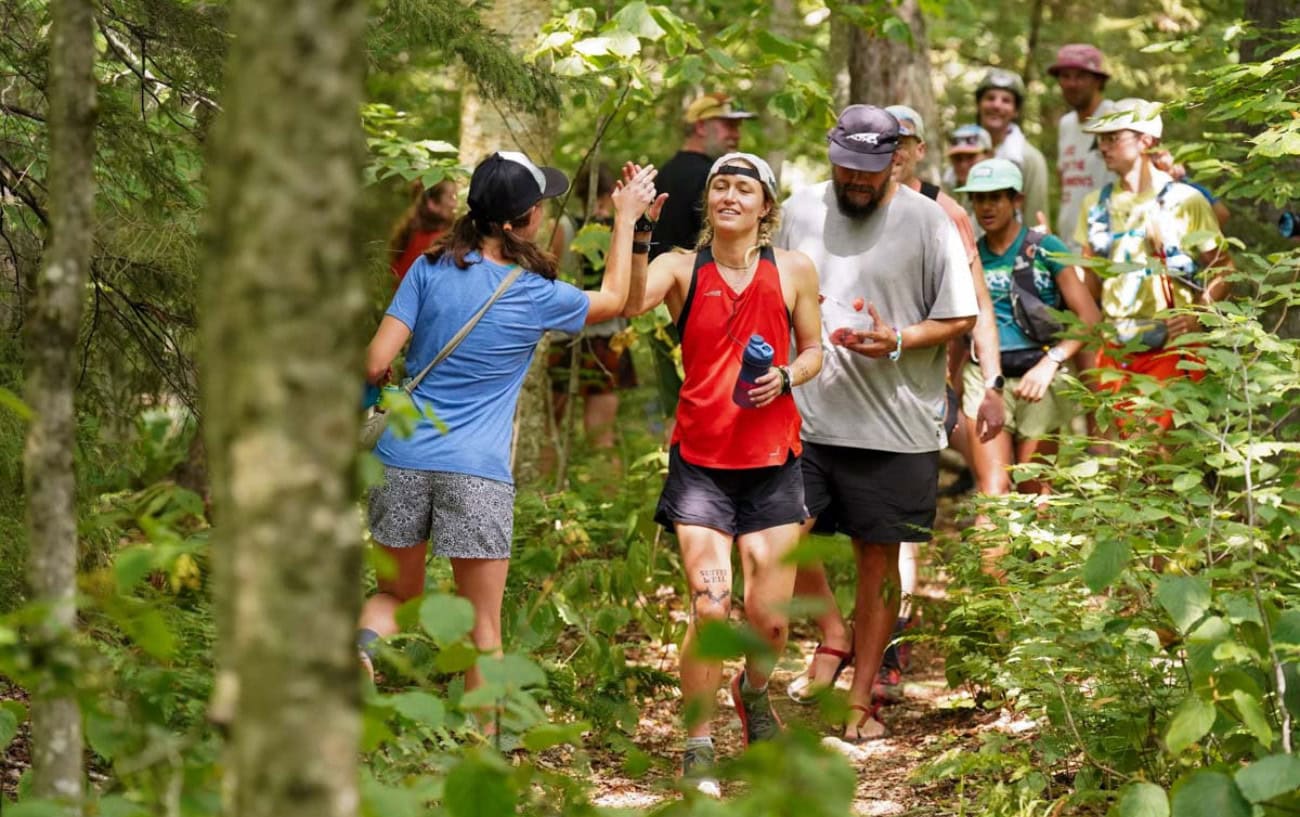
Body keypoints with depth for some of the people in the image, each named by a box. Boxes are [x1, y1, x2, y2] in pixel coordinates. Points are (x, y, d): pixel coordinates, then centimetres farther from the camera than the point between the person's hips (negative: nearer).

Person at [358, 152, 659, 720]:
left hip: (402, 460, 2)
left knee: (398, 593, 18)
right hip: (477, 474, -2)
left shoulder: (430, 269, 0)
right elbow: (613, 298, 18)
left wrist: (384, 387, 18)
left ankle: (362, 642, -13)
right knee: (483, 623, 8)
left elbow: (376, 363, -5)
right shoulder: (537, 296, -3)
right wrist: (626, 219, 26)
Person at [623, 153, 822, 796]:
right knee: (710, 607, -11)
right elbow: (628, 302, -21)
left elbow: (813, 351, 12)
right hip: (700, 460, -1)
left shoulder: (793, 271, 3)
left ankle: (754, 692, 37)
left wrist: (785, 377, -8)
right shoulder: (682, 268, -1)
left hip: (773, 462, 2)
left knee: (770, 616, 2)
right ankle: (698, 747, 4)